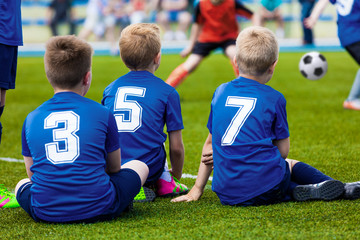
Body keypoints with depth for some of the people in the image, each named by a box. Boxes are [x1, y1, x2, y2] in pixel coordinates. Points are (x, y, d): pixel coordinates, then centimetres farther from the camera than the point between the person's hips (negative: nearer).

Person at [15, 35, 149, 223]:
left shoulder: (32, 118, 4)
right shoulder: (102, 114, -1)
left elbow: (32, 175, 14)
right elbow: (114, 168, 13)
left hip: (45, 213, 2)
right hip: (98, 210, -2)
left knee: (21, 184, 36)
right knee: (139, 166, 24)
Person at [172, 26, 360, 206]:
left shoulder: (221, 92, 12)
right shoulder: (274, 98, 2)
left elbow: (210, 143, 21)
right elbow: (282, 150, 8)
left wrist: (197, 189, 25)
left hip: (227, 194, 2)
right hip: (266, 187, -2)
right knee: (291, 165, 30)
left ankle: (295, 191, 3)